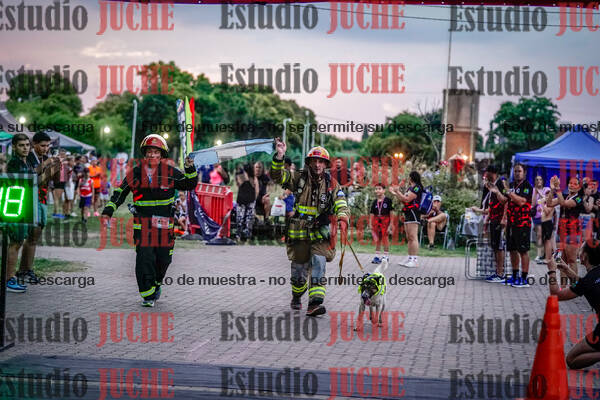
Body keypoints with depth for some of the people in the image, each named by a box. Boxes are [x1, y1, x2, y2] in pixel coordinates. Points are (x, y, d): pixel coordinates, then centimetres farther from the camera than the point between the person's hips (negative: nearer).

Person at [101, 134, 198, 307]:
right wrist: (107, 213, 3)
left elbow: (190, 184, 7)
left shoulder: (170, 172, 1)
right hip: (143, 222, -1)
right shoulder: (135, 172, 2)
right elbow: (120, 192, 8)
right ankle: (147, 295, -3)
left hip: (164, 222, 1)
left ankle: (156, 284, 35)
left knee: (164, 258, 6)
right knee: (144, 258, -10)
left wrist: (190, 168, -10)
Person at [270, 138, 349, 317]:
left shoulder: (331, 184, 0)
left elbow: (341, 205, -10)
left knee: (319, 263, -20)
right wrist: (279, 156, -26)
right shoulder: (299, 178, 0)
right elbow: (277, 175, -10)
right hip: (299, 233, 0)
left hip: (321, 234, 0)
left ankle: (315, 303, -23)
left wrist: (343, 220, -31)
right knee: (299, 270, 10)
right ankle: (296, 297, 39)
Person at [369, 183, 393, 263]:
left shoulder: (388, 200, -5)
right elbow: (372, 214, 11)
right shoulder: (375, 202, 8)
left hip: (385, 221, -5)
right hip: (376, 222, 5)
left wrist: (391, 224, -9)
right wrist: (371, 225, 7)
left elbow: (391, 213, -4)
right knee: (377, 239, 10)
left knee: (385, 238, -4)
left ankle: (386, 256, 5)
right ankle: (377, 256, 16)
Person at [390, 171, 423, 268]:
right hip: (408, 215, 11)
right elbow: (403, 200, 27)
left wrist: (398, 192, -8)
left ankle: (414, 260, -18)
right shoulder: (411, 188, 21)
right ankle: (410, 259, 13)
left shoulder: (417, 187, -9)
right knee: (409, 238, 10)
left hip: (413, 214, -11)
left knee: (413, 237, -14)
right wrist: (394, 193, 28)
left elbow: (407, 199, -17)